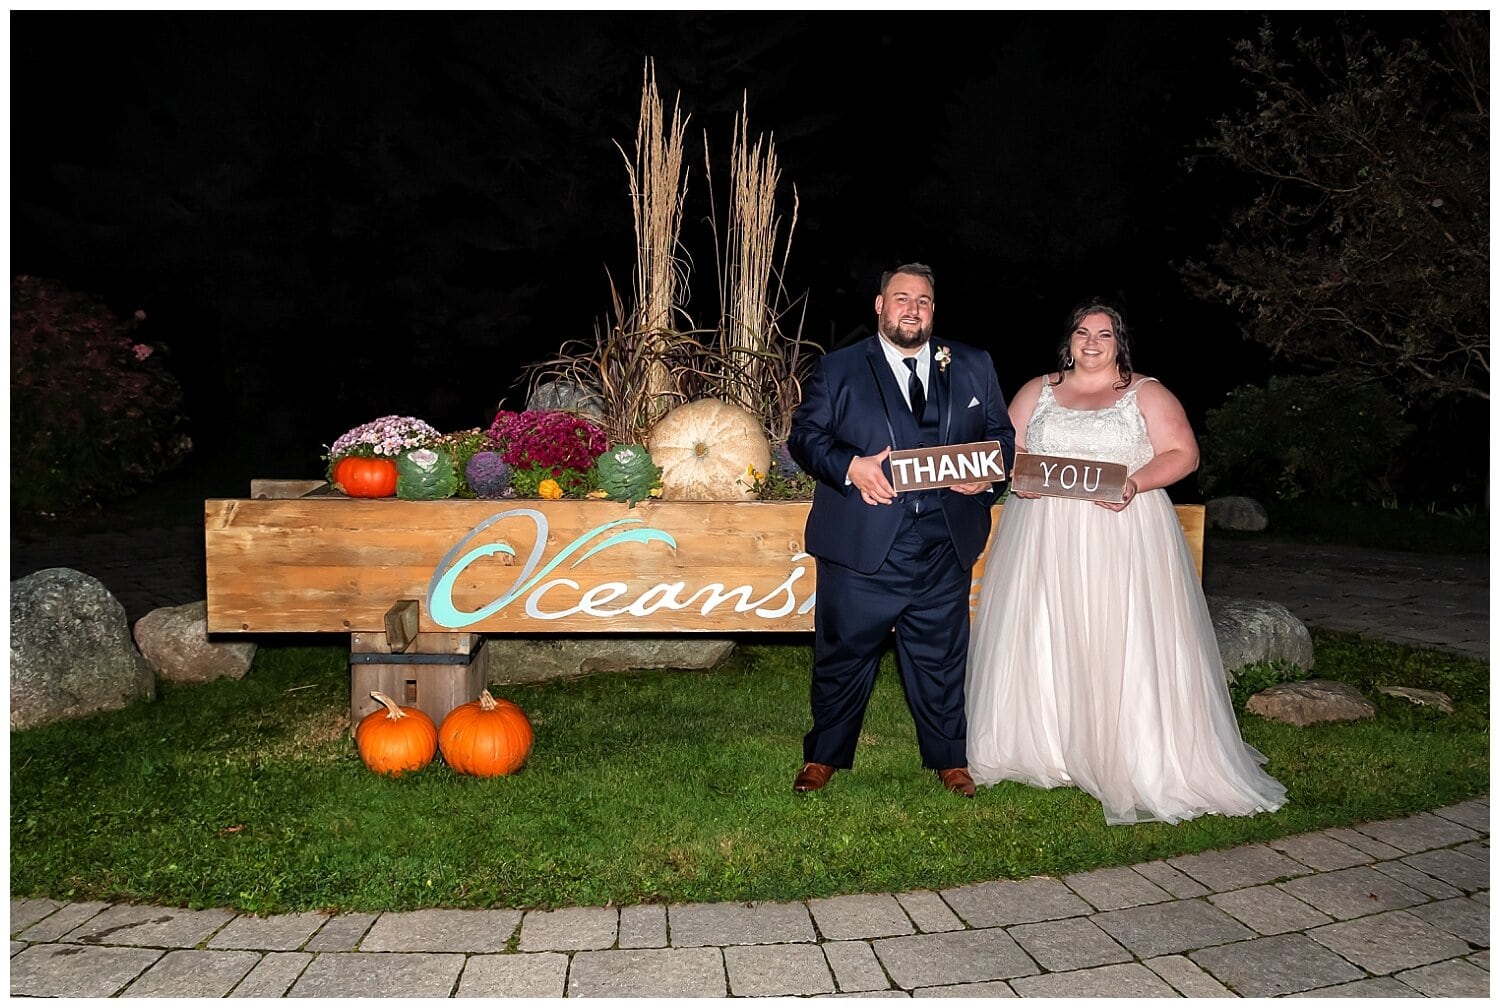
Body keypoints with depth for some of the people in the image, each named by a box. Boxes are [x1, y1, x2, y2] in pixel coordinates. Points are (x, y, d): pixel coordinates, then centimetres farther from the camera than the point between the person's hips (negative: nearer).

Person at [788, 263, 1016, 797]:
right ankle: (824, 756, 26)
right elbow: (804, 435, -1)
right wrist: (849, 466, -19)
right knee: (843, 654, 8)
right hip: (861, 547, -2)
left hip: (945, 548, 2)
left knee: (941, 656, 13)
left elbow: (1001, 433, 14)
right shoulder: (837, 369, 5)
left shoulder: (973, 367, 11)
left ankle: (948, 758, 31)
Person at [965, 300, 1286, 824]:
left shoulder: (1147, 393, 9)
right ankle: (1041, 749, 11)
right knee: (1039, 644, 1)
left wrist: (1136, 482, -17)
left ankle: (1139, 763, 2)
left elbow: (1183, 453, 1)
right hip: (1046, 543, 3)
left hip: (1123, 541, -2)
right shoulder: (1037, 391, 16)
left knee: (1126, 646, -5)